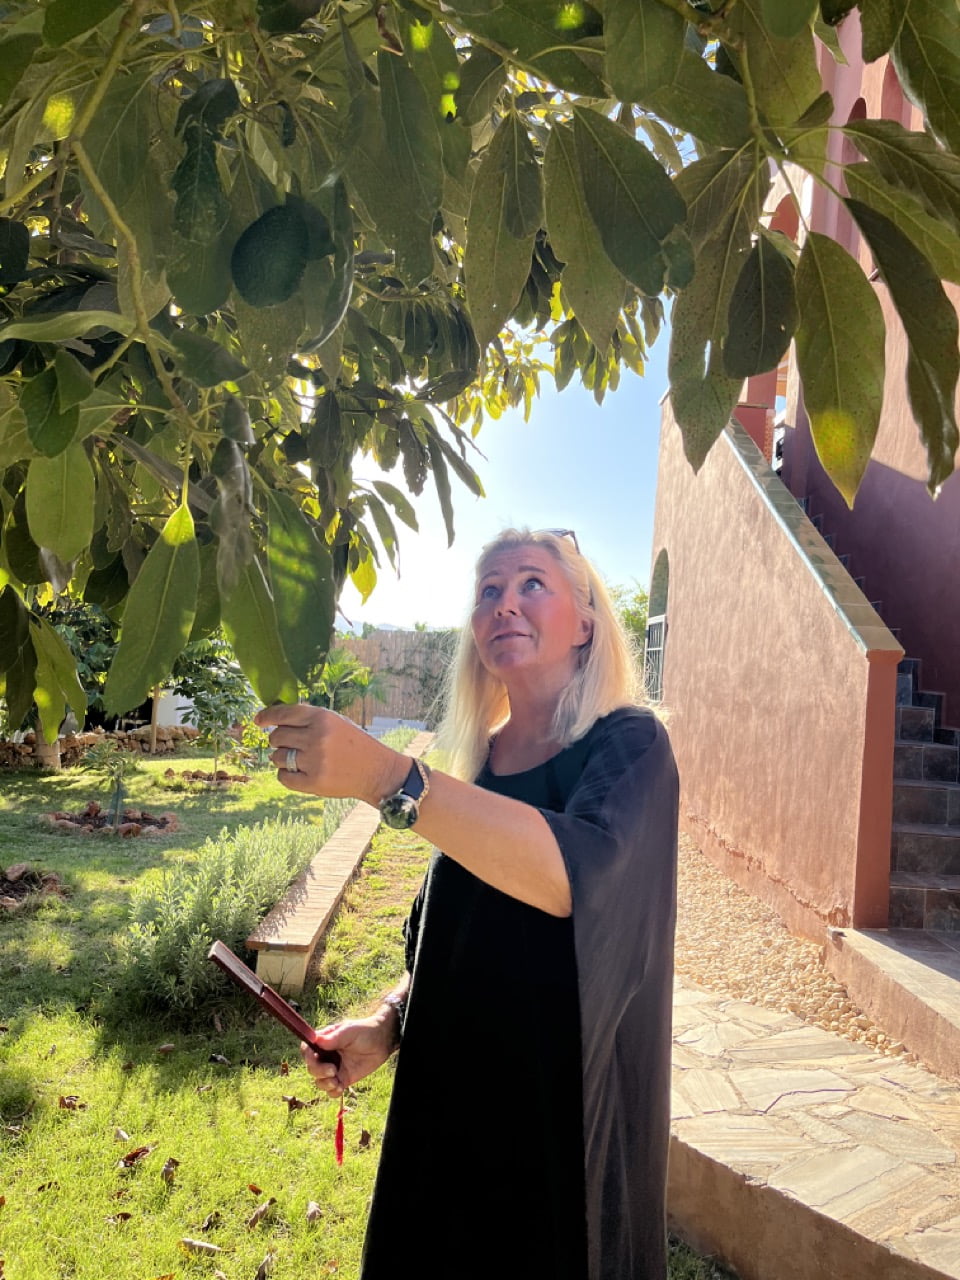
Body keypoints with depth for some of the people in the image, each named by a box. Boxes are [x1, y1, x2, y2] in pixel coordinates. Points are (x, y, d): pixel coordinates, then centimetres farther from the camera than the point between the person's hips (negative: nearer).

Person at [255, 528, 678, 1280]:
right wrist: (389, 1023, -4)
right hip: (451, 1104, 5)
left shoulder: (628, 745, -13)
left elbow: (572, 874, -34)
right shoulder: (476, 765, 3)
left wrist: (386, 778, -41)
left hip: (569, 1111, -5)